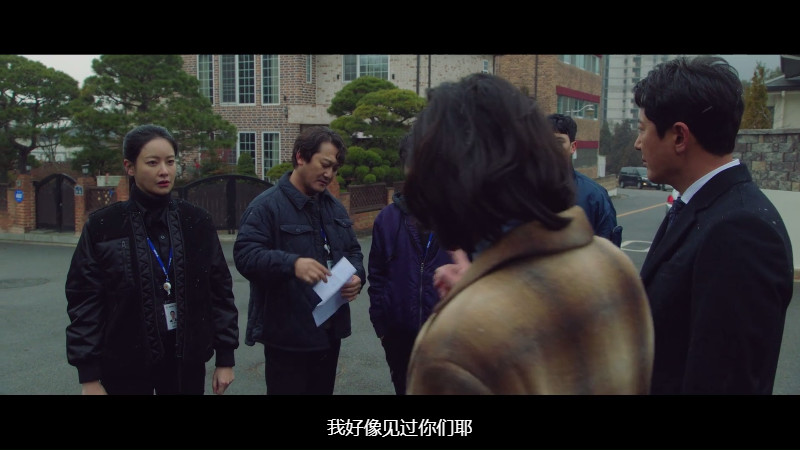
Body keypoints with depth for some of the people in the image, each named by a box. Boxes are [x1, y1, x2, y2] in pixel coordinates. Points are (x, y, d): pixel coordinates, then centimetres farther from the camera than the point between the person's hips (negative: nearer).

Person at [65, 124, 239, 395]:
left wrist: (225, 357, 1)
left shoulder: (197, 222, 1)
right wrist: (89, 377, -5)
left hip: (187, 361, 2)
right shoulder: (102, 227, -4)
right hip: (125, 365, -2)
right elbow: (84, 301, -3)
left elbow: (220, 290, 3)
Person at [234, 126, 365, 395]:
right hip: (288, 335, -7)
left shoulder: (335, 207, 12)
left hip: (330, 331, 8)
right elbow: (245, 255, -22)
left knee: (323, 391, 20)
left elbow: (353, 251, 17)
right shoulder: (267, 205, -12)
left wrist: (357, 275, -6)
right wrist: (292, 263, -38)